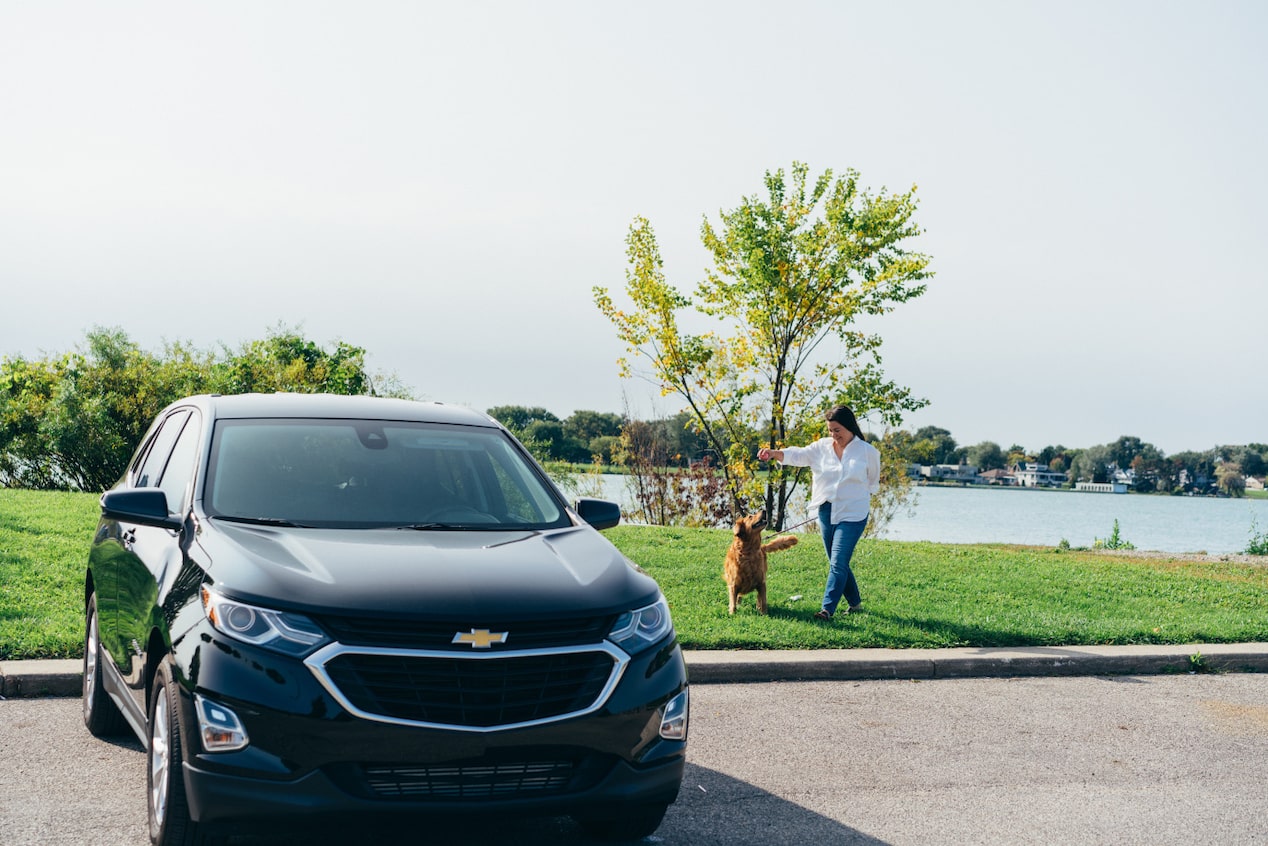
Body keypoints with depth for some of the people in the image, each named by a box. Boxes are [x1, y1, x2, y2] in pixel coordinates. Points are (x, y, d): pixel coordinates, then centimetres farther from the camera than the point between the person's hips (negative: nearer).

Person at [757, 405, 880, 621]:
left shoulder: (867, 451, -3)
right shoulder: (822, 447, 3)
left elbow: (873, 483, 11)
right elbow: (798, 455, -12)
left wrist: (855, 496, 1)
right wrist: (774, 453, -28)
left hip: (852, 515, -5)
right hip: (826, 512, 5)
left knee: (838, 563, -12)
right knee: (837, 563, 12)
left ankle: (827, 609, -13)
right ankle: (854, 603, 28)